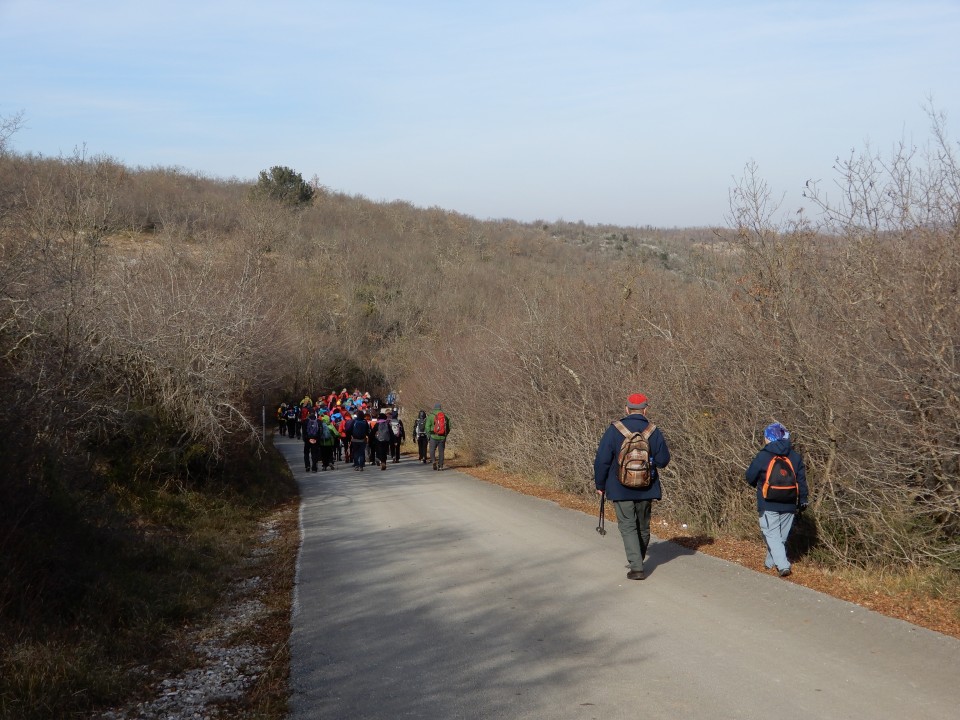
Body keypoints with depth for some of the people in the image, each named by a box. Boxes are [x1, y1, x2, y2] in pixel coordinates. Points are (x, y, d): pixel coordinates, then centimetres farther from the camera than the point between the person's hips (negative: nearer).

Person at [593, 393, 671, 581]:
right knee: (643, 526, 18)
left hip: (621, 489, -2)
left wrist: (600, 484, 3)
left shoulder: (614, 430, -9)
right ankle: (638, 562, 33)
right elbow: (663, 460, -2)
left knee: (627, 526, 2)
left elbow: (602, 460, -9)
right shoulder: (653, 431, -5)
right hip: (646, 489, 2)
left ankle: (636, 567, -10)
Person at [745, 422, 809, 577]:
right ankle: (770, 562, 29)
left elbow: (750, 477, -1)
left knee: (772, 535, -2)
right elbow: (802, 480, 6)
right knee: (782, 536, 17)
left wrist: (757, 486, 20)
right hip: (789, 506, 4)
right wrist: (802, 500, 13)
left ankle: (783, 565, -17)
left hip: (768, 505, -4)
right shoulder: (795, 457, 4)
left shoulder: (763, 456, -8)